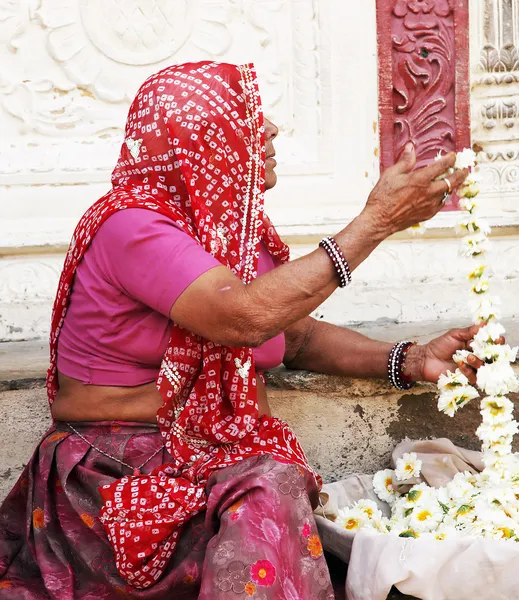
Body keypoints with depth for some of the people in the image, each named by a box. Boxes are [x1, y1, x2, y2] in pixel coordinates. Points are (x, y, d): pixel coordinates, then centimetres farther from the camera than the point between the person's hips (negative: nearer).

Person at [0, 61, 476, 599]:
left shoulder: (242, 232, 11)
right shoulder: (130, 224, -15)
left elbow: (300, 336, 15)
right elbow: (245, 317, -29)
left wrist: (411, 360, -2)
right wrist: (376, 222, -23)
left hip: (222, 462, 7)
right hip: (116, 469, -6)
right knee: (264, 500, -32)